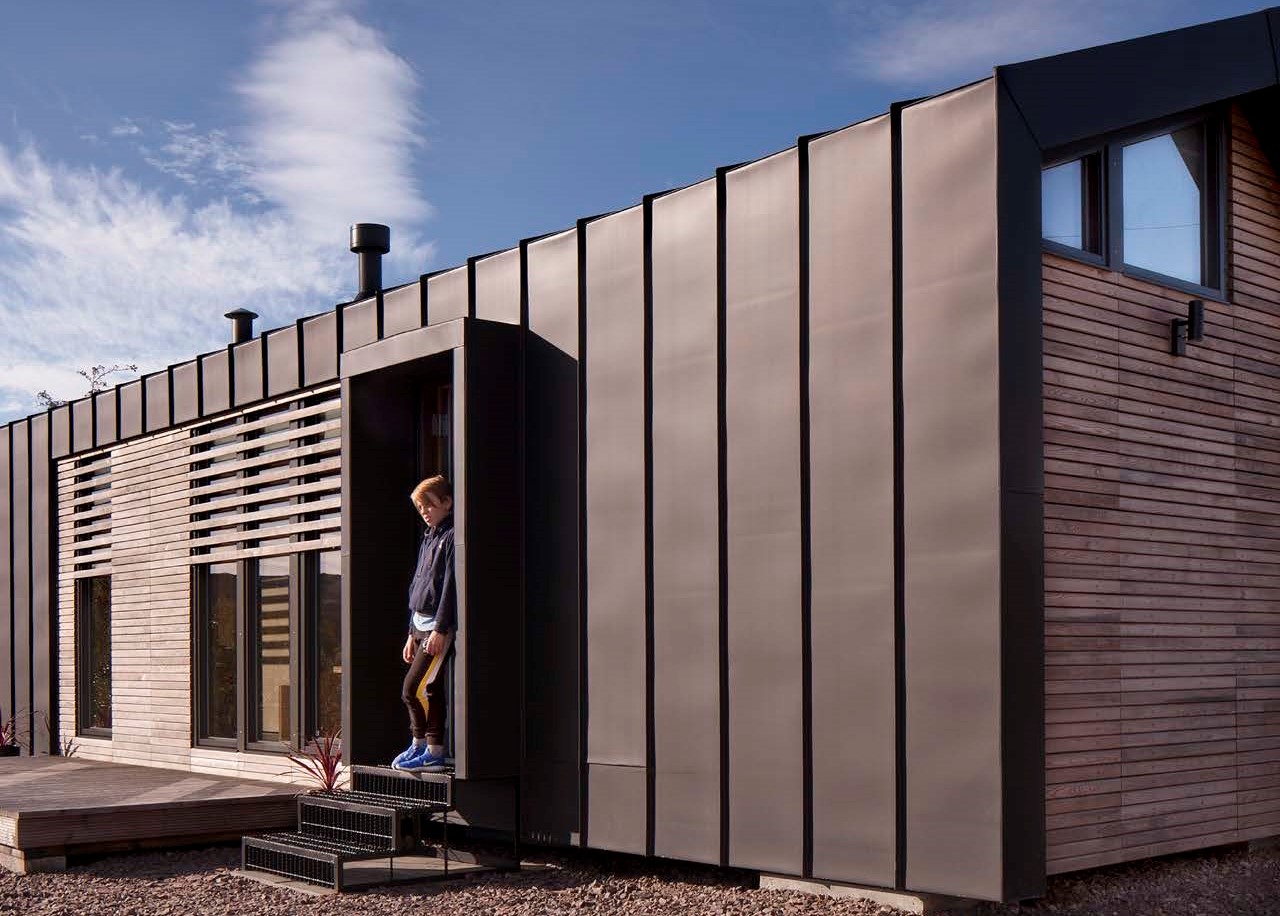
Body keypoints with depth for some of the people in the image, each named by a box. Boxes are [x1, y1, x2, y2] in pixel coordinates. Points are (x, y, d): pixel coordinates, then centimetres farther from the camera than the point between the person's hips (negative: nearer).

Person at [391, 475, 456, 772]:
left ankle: (420, 744, -1)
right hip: (421, 625, 9)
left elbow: (450, 586, -16)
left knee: (413, 687, -12)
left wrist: (440, 629, -20)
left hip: (439, 627, -9)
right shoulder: (428, 539, 19)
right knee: (431, 690, 8)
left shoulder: (452, 537, -9)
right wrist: (412, 633, 20)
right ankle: (434, 751, 11)